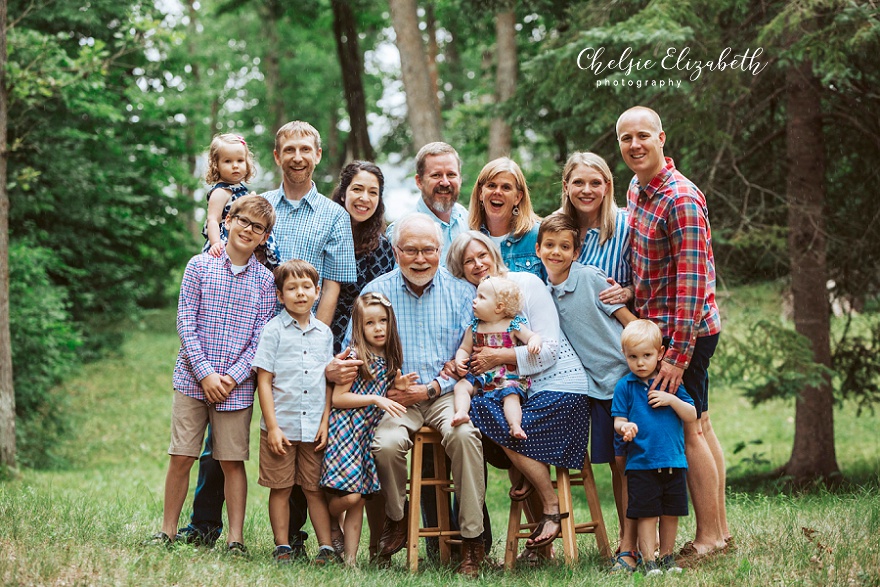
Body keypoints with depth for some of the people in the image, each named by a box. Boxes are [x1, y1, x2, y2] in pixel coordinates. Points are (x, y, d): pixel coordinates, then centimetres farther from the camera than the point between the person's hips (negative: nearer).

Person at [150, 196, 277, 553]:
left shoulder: (265, 280, 3)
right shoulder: (199, 266, 1)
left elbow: (261, 338, 0)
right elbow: (185, 324, -3)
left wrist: (232, 377, -11)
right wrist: (206, 373, -11)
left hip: (237, 386, 0)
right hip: (192, 379, 0)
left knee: (233, 462, 4)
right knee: (181, 457, 2)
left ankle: (235, 539, 11)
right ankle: (167, 531, 14)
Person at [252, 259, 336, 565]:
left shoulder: (324, 333, 8)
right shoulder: (274, 330, -3)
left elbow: (328, 382, 12)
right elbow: (264, 381, -5)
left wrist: (325, 422, 3)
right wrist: (272, 427, -10)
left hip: (314, 427, 3)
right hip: (281, 425, -2)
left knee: (316, 489, 7)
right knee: (280, 489, 4)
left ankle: (327, 547, 10)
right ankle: (282, 548, 12)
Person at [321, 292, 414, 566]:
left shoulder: (390, 359, 11)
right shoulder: (355, 356, -10)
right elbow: (338, 398, -12)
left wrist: (397, 389, 1)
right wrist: (375, 399, -17)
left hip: (369, 434, 6)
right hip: (345, 430, -6)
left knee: (359, 499, 4)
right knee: (350, 496, -14)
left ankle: (350, 559, 7)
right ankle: (331, 524, 17)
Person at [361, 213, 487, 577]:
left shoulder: (459, 290, 6)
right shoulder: (376, 292, 7)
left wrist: (431, 388, -11)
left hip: (447, 393, 0)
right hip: (395, 397, 0)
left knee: (464, 435, -32)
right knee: (386, 444, -30)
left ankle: (472, 539, -20)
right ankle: (396, 518, 1)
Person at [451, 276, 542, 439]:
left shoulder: (513, 325, 3)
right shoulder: (474, 328, 13)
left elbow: (533, 336, 1)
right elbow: (464, 349, 15)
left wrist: (534, 342, -23)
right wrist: (459, 361, -7)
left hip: (508, 376, -3)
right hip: (479, 376, 3)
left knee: (511, 394, -29)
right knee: (461, 386, -20)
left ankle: (515, 425, -42)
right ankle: (461, 412, -38)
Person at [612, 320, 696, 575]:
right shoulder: (624, 387, 1)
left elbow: (691, 415, 3)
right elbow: (618, 421, -1)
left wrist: (671, 399, -12)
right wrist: (624, 427, -24)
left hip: (673, 461, 2)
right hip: (641, 464, -2)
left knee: (671, 513, 9)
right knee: (647, 514, -3)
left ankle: (667, 557, 24)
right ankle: (649, 562, 3)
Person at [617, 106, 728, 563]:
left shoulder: (681, 199, -20)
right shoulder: (635, 189, 8)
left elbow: (692, 280, -23)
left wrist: (678, 354, -25)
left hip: (685, 328, -9)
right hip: (657, 325, 9)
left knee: (686, 429, -6)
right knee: (700, 425, 14)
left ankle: (708, 538, 1)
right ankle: (720, 527, 21)